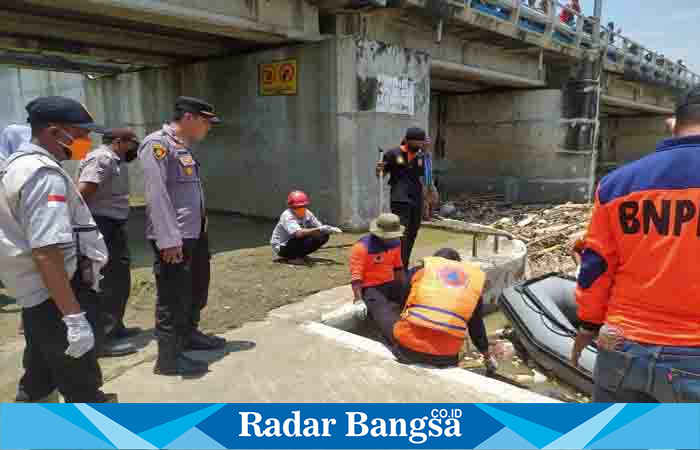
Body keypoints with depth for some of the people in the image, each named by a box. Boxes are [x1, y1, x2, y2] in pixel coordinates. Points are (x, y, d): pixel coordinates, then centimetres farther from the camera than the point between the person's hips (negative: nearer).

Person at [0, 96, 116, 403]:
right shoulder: (45, 174, -21)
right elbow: (46, 253, -30)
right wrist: (74, 316, -30)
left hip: (35, 295, 10)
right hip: (56, 298, -10)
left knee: (39, 379, 24)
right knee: (82, 390, 4)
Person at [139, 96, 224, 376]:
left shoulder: (183, 147, 17)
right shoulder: (157, 144, -13)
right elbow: (157, 194, -21)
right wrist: (169, 239, -25)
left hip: (195, 234, 10)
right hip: (174, 238, -10)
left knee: (196, 289, 22)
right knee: (173, 297, -1)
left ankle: (190, 334, 41)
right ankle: (169, 357, 12)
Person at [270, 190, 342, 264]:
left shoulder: (307, 213, -5)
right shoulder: (287, 216, -26)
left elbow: (320, 226, -5)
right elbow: (299, 233, -41)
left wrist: (330, 229, -27)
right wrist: (319, 229, -45)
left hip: (296, 242, 8)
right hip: (282, 247, -8)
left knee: (324, 235, -7)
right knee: (309, 237, -32)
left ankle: (299, 254, 4)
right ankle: (293, 257, -10)